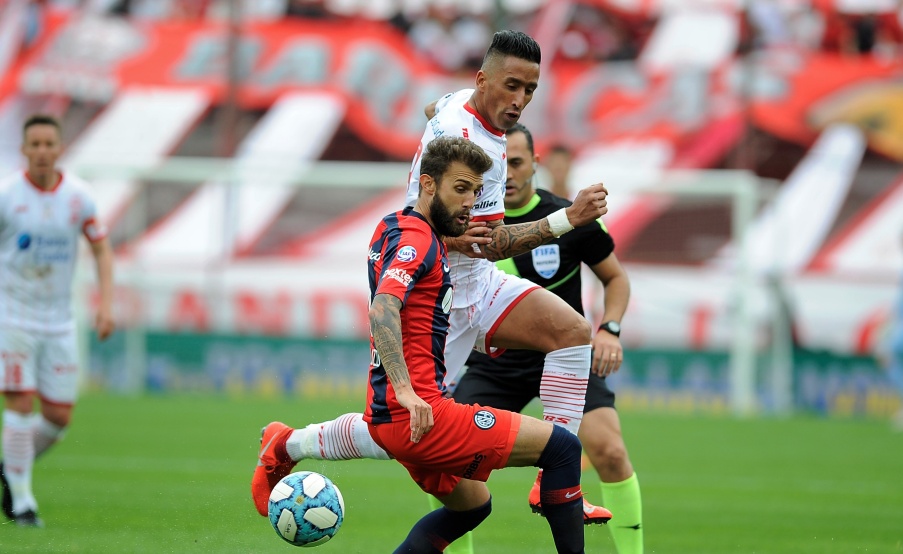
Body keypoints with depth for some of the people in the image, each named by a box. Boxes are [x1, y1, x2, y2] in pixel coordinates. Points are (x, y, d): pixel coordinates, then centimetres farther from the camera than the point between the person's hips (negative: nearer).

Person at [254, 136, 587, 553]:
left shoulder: (396, 227, 15)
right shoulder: (416, 238, -13)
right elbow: (382, 310, -28)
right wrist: (405, 390, -36)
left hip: (389, 418, 10)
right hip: (418, 416, -10)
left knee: (472, 503, 28)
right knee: (562, 447, -7)